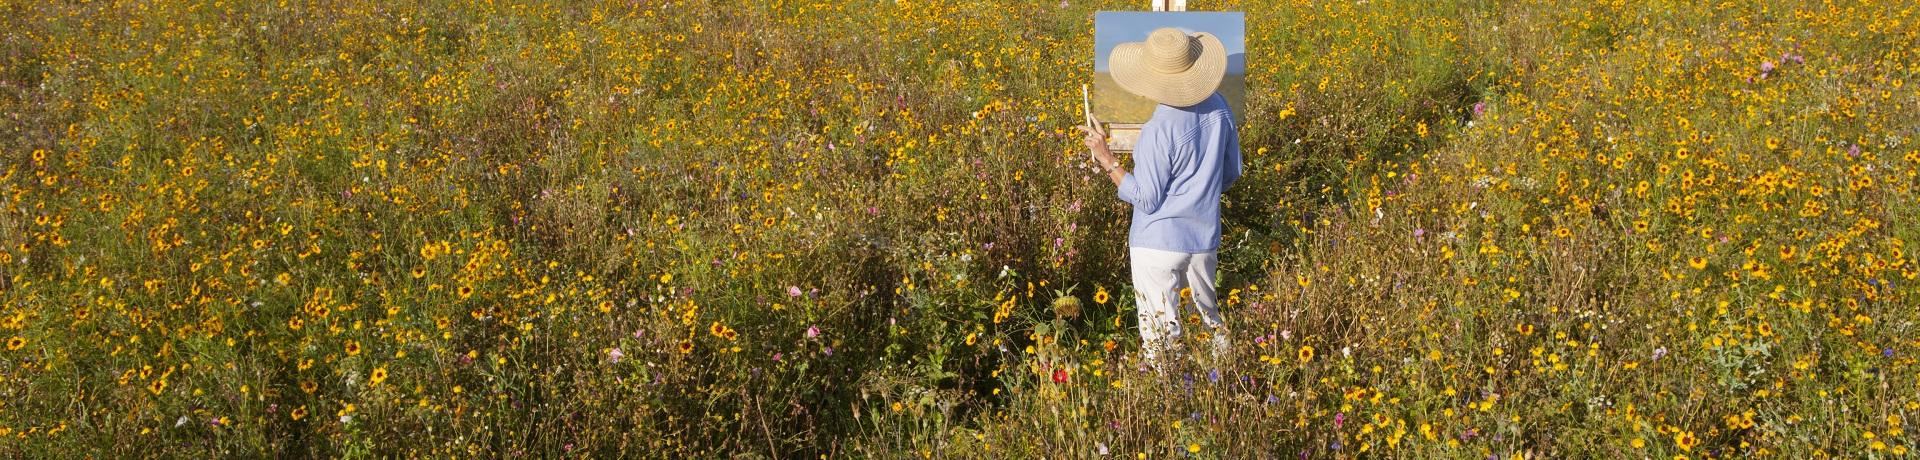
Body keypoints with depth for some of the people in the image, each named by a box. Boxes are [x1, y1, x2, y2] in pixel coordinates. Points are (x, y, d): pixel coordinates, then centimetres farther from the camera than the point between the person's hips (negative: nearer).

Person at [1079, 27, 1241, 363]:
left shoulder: (1158, 131, -23)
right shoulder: (1218, 106, -3)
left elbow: (1146, 201, -15)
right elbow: (1230, 175, 9)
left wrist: (1106, 159, -12)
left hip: (1159, 243, -7)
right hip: (1205, 238, 7)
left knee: (1160, 332, 3)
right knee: (1210, 315, 24)